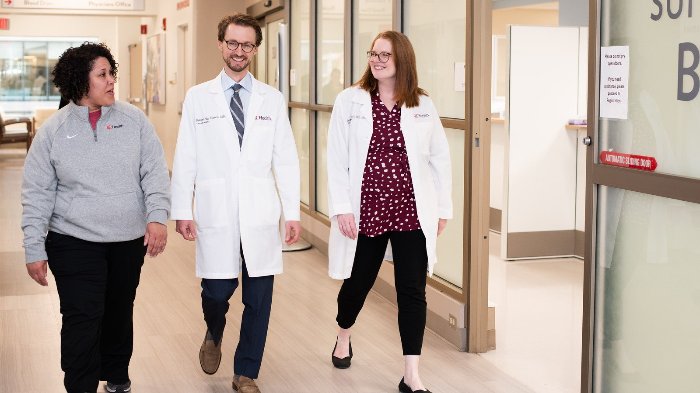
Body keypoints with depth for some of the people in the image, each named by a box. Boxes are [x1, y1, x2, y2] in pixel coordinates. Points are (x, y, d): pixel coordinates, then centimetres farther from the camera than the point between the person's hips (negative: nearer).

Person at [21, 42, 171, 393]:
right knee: (82, 319, -7)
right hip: (74, 244, -2)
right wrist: (34, 251, -5)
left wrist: (157, 216, -14)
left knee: (120, 313, 15)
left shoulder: (133, 119, 0)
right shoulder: (54, 130, -4)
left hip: (129, 239, 2)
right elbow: (37, 194, -2)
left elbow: (154, 172, 0)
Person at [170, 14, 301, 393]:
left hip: (261, 216, 1)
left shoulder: (272, 99, 6)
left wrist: (293, 213, 1)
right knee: (217, 291, 1)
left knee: (258, 298, 5)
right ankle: (214, 334, 36)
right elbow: (185, 159, 3)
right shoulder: (198, 97, 4)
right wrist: (181, 211, -2)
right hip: (216, 215, -1)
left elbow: (286, 159, 5)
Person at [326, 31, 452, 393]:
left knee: (412, 291, 0)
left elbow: (439, 158, 7)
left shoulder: (423, 105, 3)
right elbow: (337, 158, -3)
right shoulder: (350, 101, -1)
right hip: (366, 211, -1)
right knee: (358, 282, 14)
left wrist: (442, 208, 7)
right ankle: (343, 337, 46)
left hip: (411, 212, 1)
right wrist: (341, 207, -9)